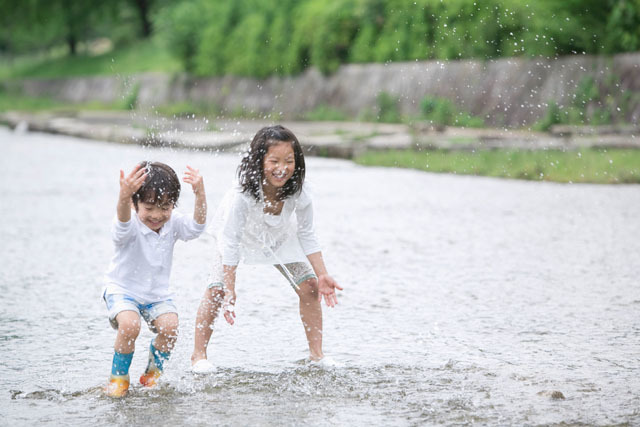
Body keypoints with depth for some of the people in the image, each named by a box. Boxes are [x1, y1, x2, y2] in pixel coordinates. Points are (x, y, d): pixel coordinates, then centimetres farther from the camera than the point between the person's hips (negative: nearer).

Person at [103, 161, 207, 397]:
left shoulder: (173, 224, -9)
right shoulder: (130, 227, -23)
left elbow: (196, 226, -27)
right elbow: (123, 224, -48)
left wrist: (200, 193, -47)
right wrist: (124, 197, -71)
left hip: (158, 293, 4)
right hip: (123, 289, -4)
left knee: (170, 327, -21)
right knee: (129, 326, -30)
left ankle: (153, 373, 7)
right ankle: (118, 376, -4)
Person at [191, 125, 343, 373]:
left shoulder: (298, 193, -32)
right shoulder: (242, 196, -42)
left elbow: (306, 236, -15)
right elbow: (230, 244, -36)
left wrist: (322, 275, -19)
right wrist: (230, 292, -38)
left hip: (279, 236, 3)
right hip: (239, 233, -3)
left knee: (309, 286, -4)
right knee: (217, 289, -19)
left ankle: (316, 355, 9)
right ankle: (198, 355, -5)